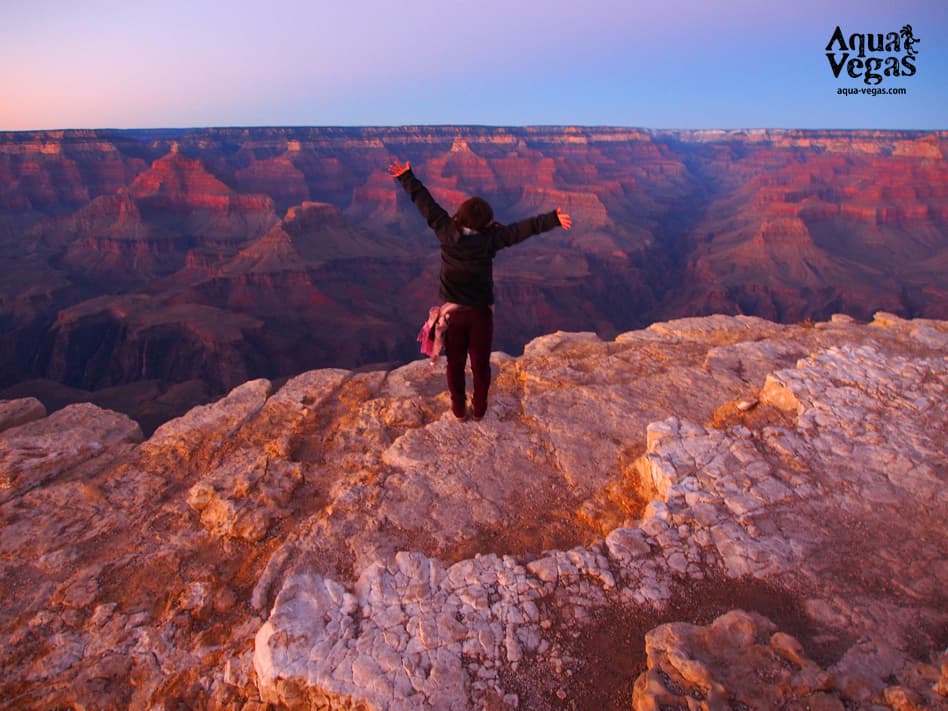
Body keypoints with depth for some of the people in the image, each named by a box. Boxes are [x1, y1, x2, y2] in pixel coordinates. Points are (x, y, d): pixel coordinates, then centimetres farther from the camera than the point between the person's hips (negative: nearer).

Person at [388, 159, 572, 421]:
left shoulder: (446, 231, -9)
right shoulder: (490, 237, -15)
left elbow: (424, 202, 2)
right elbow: (524, 228, -18)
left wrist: (406, 177, 12)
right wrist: (553, 219, -17)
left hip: (452, 312, 2)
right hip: (481, 313, -2)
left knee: (455, 363, 16)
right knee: (480, 364, 15)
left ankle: (459, 409, 30)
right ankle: (479, 409, 31)